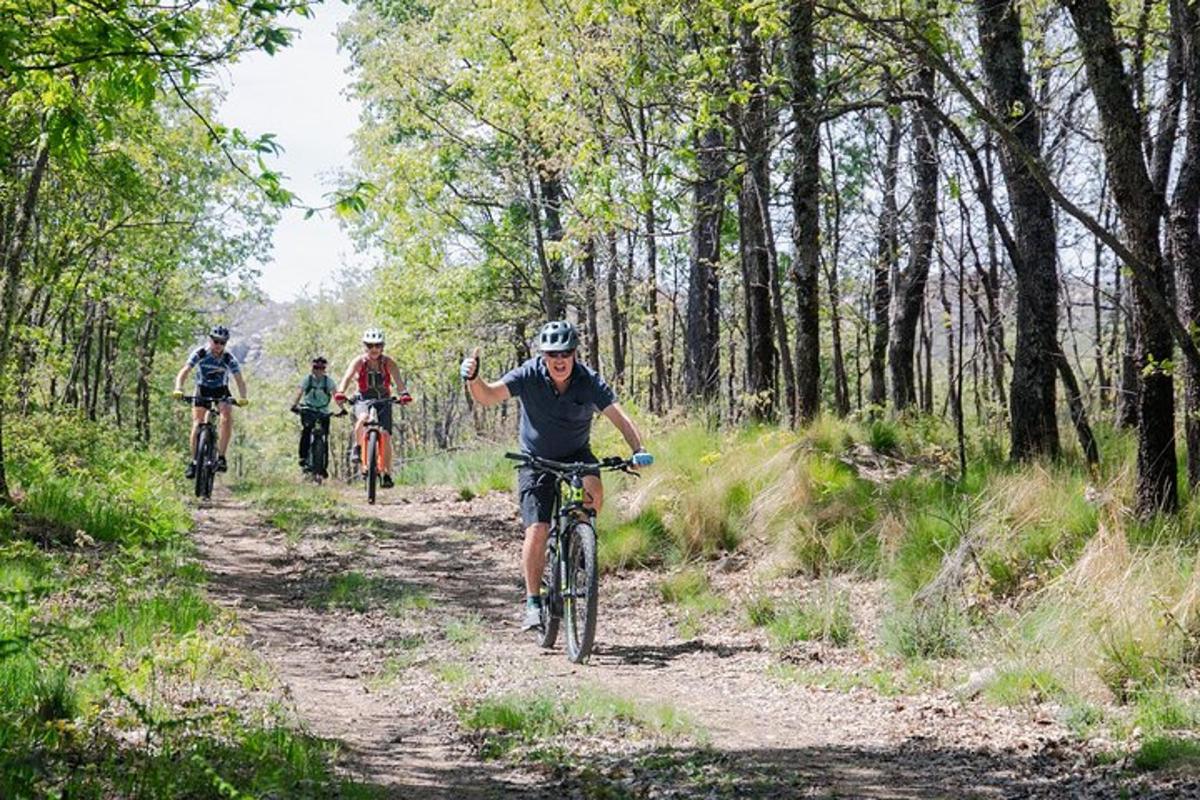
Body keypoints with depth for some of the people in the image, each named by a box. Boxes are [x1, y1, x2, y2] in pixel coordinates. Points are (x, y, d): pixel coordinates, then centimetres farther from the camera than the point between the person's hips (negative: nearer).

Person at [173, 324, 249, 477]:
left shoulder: (229, 359, -20)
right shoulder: (200, 354, -20)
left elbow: (240, 380, -23)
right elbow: (183, 372, -24)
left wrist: (242, 398, -42)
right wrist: (178, 389, -42)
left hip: (221, 392, 0)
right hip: (202, 391, 0)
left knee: (227, 419, -24)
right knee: (197, 425, -14)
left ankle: (221, 457, -17)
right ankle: (193, 462, -5)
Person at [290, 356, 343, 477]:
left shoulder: (328, 381, -2)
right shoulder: (307, 379, -4)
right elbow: (299, 393, -15)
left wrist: (342, 408, -30)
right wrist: (294, 406, -33)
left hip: (323, 412, 1)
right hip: (307, 410, -1)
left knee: (324, 437, -4)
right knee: (306, 430, -26)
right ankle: (303, 458, -19)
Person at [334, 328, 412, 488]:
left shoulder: (388, 362, -10)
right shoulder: (359, 362, -11)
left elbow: (398, 380, -23)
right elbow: (348, 377, -26)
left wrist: (404, 394, -44)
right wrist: (340, 393, -45)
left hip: (383, 399, 1)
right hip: (363, 399, -1)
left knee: (386, 436, -10)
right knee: (363, 418, -36)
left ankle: (387, 474, 0)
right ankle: (358, 447, -12)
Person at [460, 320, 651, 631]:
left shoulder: (589, 381, -18)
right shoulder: (529, 375, -19)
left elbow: (619, 416, -26)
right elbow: (488, 396, -28)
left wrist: (638, 449, -43)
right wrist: (473, 379, -50)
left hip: (576, 453, 1)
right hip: (536, 459, -1)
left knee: (594, 489, -31)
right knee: (537, 530, -14)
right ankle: (533, 601, -2)